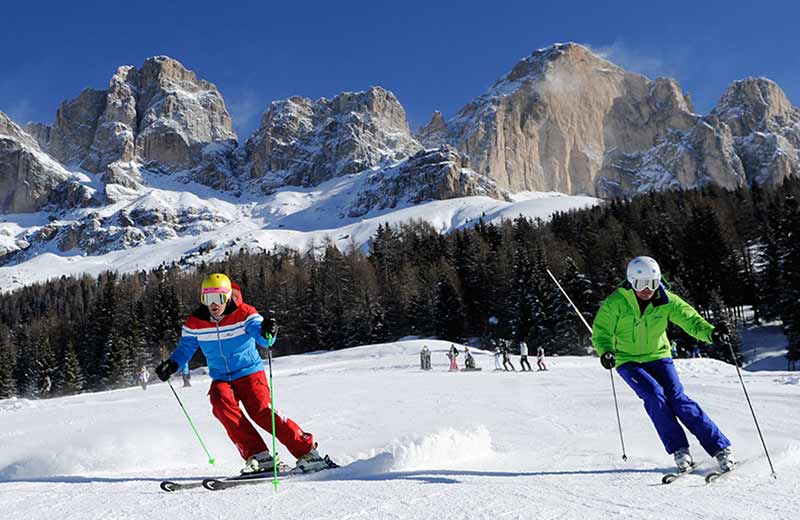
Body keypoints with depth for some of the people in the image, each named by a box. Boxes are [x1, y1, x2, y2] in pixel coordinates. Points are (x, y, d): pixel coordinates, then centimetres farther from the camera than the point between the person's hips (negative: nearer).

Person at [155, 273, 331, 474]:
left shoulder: (244, 313, -13)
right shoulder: (195, 323, -2)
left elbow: (264, 340, -25)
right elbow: (185, 348, 10)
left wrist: (267, 332, -49)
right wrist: (172, 363, -11)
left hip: (250, 372, -3)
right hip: (221, 379, 3)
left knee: (261, 410, -23)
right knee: (222, 405, -27)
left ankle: (307, 451, -16)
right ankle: (257, 456, -23)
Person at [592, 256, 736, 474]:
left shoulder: (666, 301, -9)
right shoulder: (615, 303, -15)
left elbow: (689, 318, -16)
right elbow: (602, 332, -12)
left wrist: (710, 332, -36)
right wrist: (605, 351, -32)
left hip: (658, 356, 1)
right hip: (628, 361, -1)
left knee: (678, 398, -16)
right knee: (654, 395, -25)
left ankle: (720, 447, -8)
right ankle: (678, 449, -14)